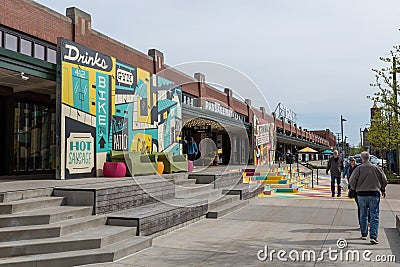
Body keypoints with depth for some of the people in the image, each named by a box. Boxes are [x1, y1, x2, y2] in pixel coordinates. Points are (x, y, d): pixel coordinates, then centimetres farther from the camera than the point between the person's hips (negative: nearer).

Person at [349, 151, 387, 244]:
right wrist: (382, 190, 22)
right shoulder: (376, 168, 1)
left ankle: (364, 234, 22)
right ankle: (373, 236, -7)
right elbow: (384, 180, 6)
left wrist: (354, 188, 11)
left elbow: (352, 181, -9)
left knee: (363, 215, 14)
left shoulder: (359, 168, -4)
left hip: (362, 194, 0)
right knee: (374, 216, 1)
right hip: (374, 195, 0)